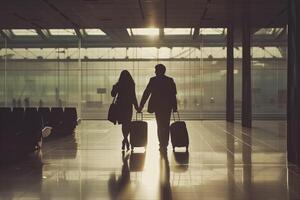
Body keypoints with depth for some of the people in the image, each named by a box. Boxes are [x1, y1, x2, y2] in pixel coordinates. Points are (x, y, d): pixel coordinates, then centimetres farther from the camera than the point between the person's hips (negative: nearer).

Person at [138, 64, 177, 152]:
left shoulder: (153, 80, -5)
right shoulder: (170, 80, 2)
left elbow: (146, 93, -4)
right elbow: (173, 94, 2)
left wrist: (141, 106, 0)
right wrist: (174, 107, 8)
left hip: (157, 106, -1)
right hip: (167, 106, 2)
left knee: (160, 126, 9)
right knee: (166, 126, 11)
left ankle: (162, 145, 1)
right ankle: (165, 145, 10)